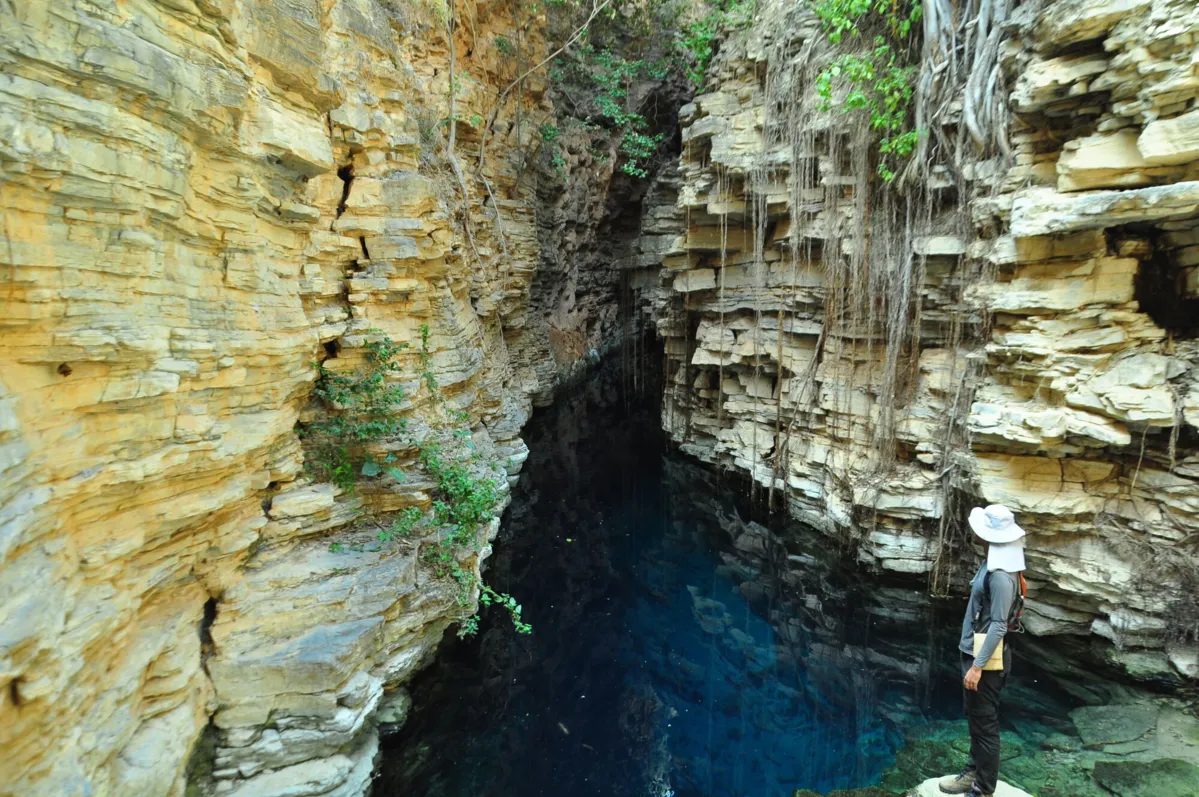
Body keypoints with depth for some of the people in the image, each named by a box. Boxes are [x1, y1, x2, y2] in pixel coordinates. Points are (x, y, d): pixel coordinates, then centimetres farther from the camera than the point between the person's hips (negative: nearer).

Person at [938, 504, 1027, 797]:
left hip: (986, 657, -10)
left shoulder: (1001, 575, -25)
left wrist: (977, 666, -22)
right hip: (975, 651, 10)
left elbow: (998, 626, -24)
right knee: (976, 719, 21)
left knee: (985, 724, 4)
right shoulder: (994, 562, 4)